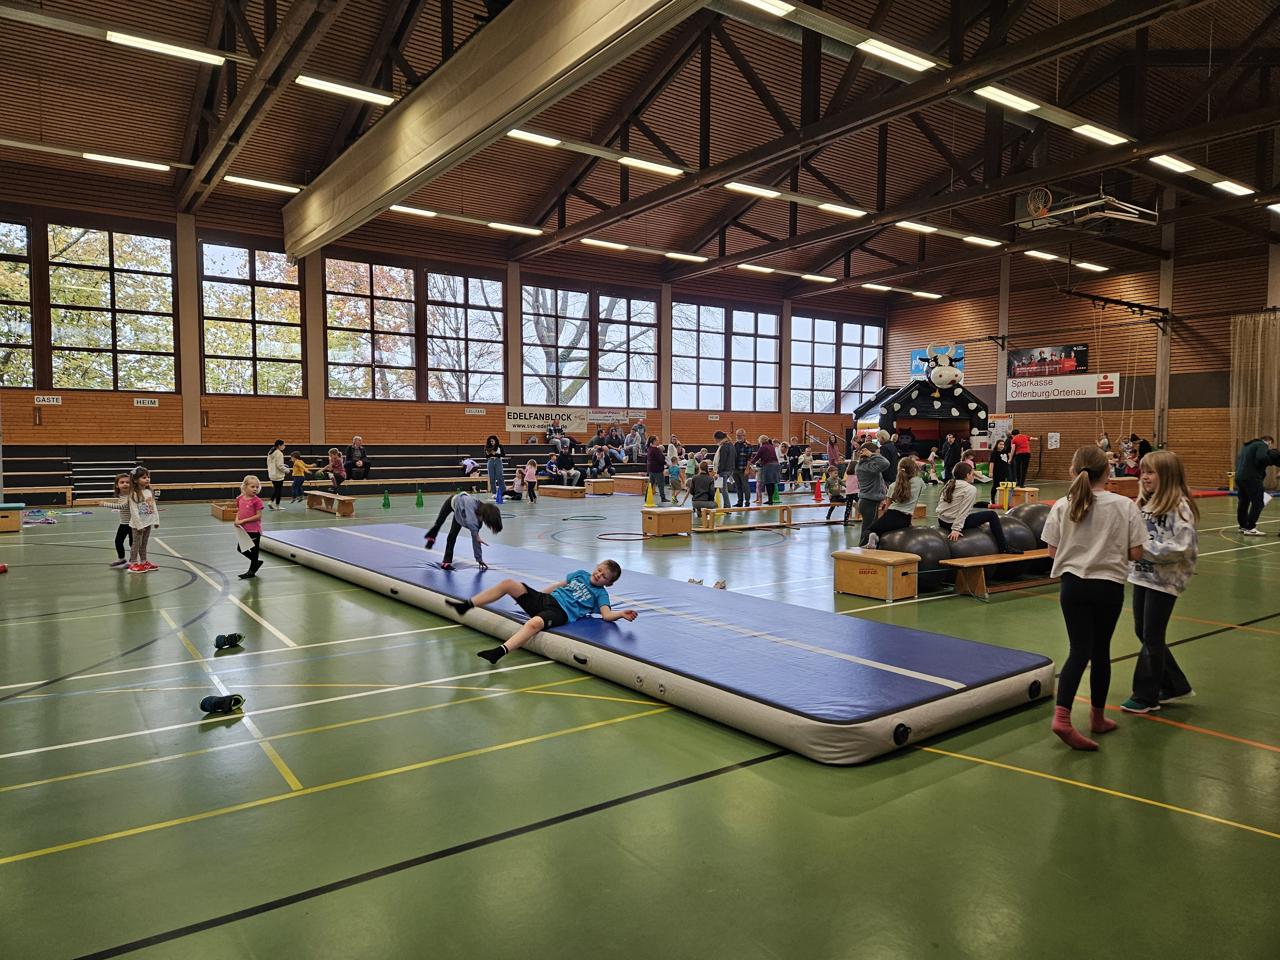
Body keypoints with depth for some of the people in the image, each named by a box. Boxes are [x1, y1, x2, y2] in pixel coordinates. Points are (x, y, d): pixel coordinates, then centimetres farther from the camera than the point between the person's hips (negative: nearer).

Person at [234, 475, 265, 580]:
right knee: (240, 549, 16)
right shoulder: (240, 499, 2)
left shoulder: (257, 501, -16)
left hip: (254, 530, -7)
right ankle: (257, 561, 34)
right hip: (244, 530, 7)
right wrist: (237, 520, -8)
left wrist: (243, 521, -19)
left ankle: (252, 571, 19)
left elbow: (258, 516, -18)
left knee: (254, 550, 6)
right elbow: (238, 511, 13)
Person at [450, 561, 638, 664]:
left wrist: (622, 614, -31)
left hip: (560, 613, -7)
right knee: (509, 584, -7)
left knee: (535, 623, -42)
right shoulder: (580, 574, 23)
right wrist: (537, 594, 33)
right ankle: (467, 605, -2)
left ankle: (499, 652, -53)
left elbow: (606, 615, -11)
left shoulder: (601, 594, 5)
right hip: (545, 599, 7)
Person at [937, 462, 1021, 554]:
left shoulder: (949, 485, 11)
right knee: (992, 514, 7)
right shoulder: (970, 489, -9)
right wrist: (956, 529, -21)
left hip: (942, 521, 8)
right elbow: (963, 511, -17)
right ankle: (1003, 548, 11)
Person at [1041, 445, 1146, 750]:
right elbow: (1136, 553, -5)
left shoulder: (1062, 506, -4)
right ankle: (1097, 716, 30)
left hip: (1073, 585, 1)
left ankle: (1062, 715, -15)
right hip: (1109, 586, 0)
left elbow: (1053, 551, -1)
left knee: (1079, 650, 3)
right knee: (1100, 650, 14)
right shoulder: (1124, 506, -6)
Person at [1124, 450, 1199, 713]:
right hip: (1142, 576, 8)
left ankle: (1146, 696, 17)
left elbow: (1182, 547, -22)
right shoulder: (1145, 503, 7)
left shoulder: (1179, 506, -15)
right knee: (1143, 633, 15)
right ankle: (1175, 685, 32)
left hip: (1164, 581, -8)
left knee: (1152, 638, 3)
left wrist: (1145, 548, -20)